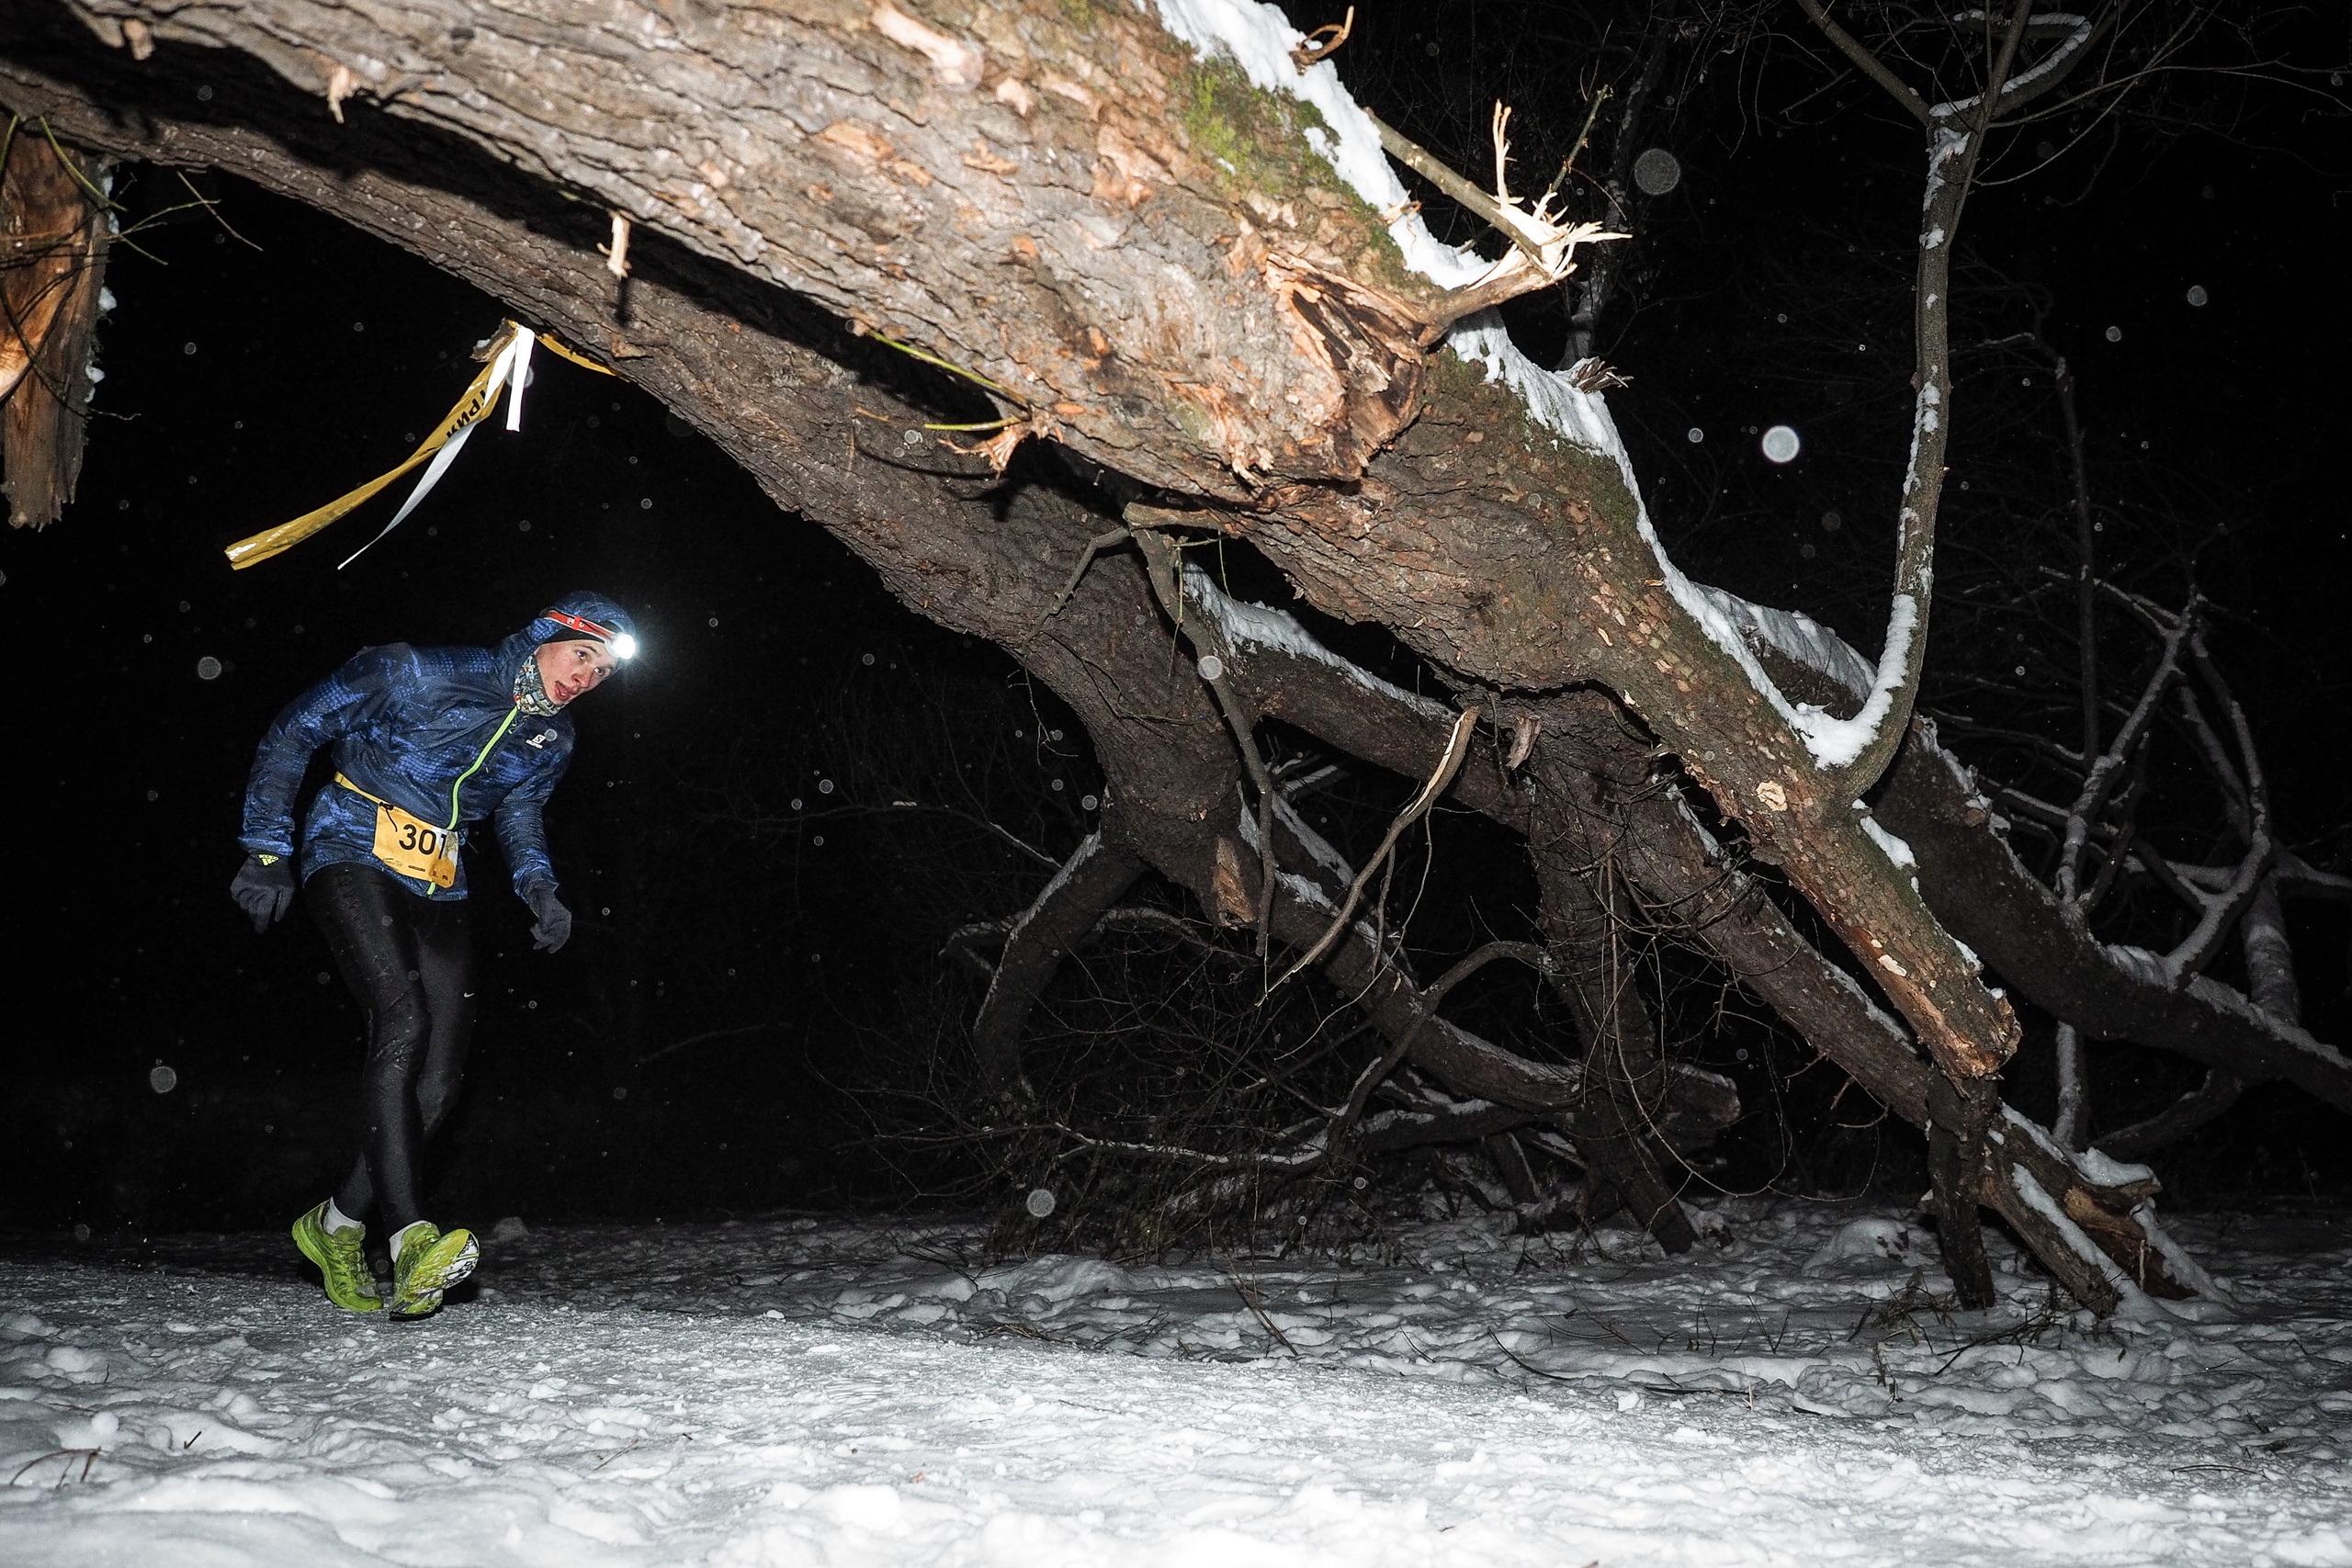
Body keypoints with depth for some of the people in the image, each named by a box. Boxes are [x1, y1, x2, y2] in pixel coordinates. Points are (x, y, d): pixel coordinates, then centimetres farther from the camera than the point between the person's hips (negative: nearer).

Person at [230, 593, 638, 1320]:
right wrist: (267, 851, -10)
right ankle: (411, 1239, -33)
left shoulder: (550, 740, 4)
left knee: (439, 1081, -3)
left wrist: (537, 886, 2)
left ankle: (336, 1225, 15)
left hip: (437, 889, 6)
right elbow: (293, 733, -8)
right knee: (403, 1017, -28)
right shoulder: (416, 673, -15)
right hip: (353, 857, -6)